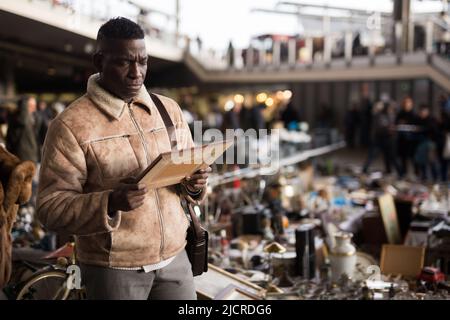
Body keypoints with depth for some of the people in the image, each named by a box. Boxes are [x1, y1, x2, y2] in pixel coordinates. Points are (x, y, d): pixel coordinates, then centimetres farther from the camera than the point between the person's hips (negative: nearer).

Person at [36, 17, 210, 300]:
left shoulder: (169, 109, 5)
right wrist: (110, 203, -29)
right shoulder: (71, 125, -10)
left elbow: (189, 168, 14)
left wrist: (195, 183, -9)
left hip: (175, 257, 4)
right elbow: (50, 208, -13)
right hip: (114, 267, -4)